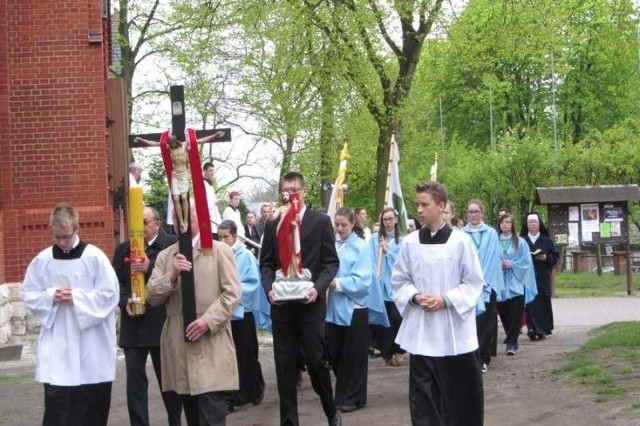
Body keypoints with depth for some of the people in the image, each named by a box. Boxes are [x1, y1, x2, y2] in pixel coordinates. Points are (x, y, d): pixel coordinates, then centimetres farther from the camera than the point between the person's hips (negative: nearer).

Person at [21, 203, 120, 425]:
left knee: (94, 403, 8)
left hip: (92, 345, -1)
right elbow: (29, 294, 8)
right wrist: (51, 297, -11)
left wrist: (77, 298, -16)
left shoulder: (94, 257, -6)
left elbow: (109, 294, -8)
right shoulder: (42, 260, 2)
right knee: (57, 406, -4)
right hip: (56, 346, 1)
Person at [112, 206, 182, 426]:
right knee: (134, 378, 0)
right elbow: (115, 281, 8)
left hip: (163, 322, -3)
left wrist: (150, 268, -23)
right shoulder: (123, 249, 13)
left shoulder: (172, 244, -1)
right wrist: (125, 301, -11)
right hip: (133, 324, 3)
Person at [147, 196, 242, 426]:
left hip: (211, 347, -4)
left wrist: (208, 321, -17)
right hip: (178, 345, 4)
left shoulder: (220, 250, 3)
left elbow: (232, 293, -5)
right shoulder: (165, 256, 13)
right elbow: (152, 296, 5)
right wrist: (172, 276, -12)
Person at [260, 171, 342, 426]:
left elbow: (331, 262, 0)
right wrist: (269, 289, -8)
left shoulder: (321, 222, 2)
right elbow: (266, 264, 10)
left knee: (316, 361, 0)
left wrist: (318, 288, -15)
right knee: (284, 366, 5)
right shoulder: (272, 226, 10)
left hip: (310, 304, -3)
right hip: (281, 305, 3)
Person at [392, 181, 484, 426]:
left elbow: (474, 282, -3)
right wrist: (415, 297, -10)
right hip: (421, 328, 2)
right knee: (423, 392, 4)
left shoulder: (460, 241, -7)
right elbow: (399, 280, 8)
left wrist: (446, 300, -14)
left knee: (461, 390, 8)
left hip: (454, 328, -2)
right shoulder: (410, 243, 0)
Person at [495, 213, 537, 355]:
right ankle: (512, 340, 22)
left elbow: (526, 262, 0)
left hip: (515, 284, -2)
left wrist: (511, 265, -11)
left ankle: (511, 343, -8)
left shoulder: (520, 242, 3)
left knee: (515, 315, -8)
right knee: (504, 314, 6)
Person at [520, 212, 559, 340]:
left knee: (543, 303, 1)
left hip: (543, 278, 1)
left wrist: (546, 258, -12)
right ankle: (532, 329, -10)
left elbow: (555, 256, 6)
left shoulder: (547, 241, 9)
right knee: (530, 303, -8)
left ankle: (543, 329, 10)